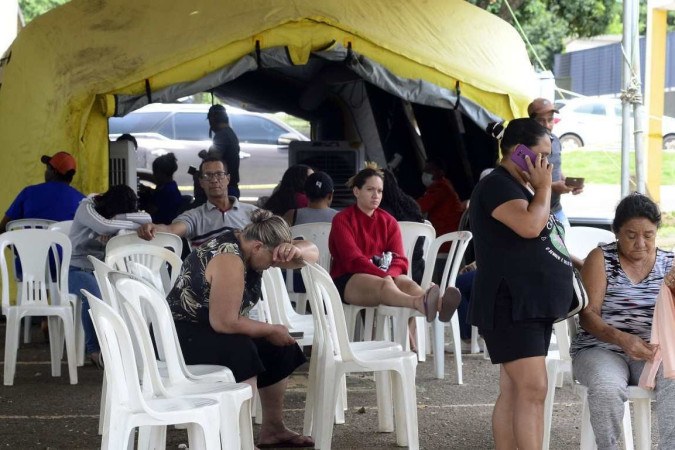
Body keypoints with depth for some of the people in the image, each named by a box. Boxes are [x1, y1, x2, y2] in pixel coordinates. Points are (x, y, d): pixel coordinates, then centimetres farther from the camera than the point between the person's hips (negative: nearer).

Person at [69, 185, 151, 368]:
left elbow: (147, 219, -15)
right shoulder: (87, 208, -12)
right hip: (78, 269, -5)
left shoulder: (117, 211, 4)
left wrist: (119, 217, -26)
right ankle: (95, 350, -19)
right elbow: (105, 226, -33)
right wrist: (136, 225, -21)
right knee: (93, 295, -37)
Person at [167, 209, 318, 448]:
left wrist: (296, 251, -19)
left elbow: (312, 253, 6)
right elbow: (224, 322, -31)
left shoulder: (247, 243, 0)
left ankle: (272, 429, 15)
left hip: (211, 328, 10)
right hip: (180, 335, -10)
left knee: (278, 349, 8)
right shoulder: (230, 260, -27)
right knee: (241, 352, -34)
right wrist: (271, 330, -18)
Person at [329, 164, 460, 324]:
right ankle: (420, 304, -73)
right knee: (384, 284, -38)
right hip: (347, 281, -4)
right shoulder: (342, 219, 0)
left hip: (383, 275, 5)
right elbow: (353, 259, -13)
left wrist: (389, 275, -19)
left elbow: (399, 259, 5)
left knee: (407, 282, -32)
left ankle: (438, 305, -67)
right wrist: (383, 276, -26)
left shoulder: (389, 221, 15)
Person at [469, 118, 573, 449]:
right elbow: (529, 226, -27)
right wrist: (544, 187, -11)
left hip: (534, 305, 10)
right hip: (509, 307, -10)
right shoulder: (497, 185, -11)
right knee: (533, 389, -17)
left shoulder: (521, 188, 20)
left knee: (514, 391, 8)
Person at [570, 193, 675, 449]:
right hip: (602, 348, -2)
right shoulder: (600, 259, 2)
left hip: (653, 352, 2)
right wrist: (620, 338, -27)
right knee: (607, 388, -35)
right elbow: (588, 315, -7)